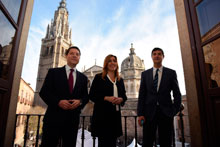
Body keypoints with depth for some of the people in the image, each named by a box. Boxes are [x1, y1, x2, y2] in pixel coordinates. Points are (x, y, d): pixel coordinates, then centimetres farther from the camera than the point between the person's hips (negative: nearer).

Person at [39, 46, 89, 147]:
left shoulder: (83, 77, 13)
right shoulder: (53, 72, 5)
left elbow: (86, 96, 11)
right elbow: (43, 92, -1)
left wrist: (80, 101, -11)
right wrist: (58, 102, -16)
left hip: (73, 119, 3)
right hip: (54, 117, -2)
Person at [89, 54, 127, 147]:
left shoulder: (120, 80, 15)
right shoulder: (99, 77, 1)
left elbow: (124, 95, 16)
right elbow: (92, 95, -4)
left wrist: (121, 99, -7)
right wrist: (106, 98, -16)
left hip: (115, 114, 4)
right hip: (102, 114, -4)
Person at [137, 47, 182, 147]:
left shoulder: (171, 73, 7)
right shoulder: (145, 74, 8)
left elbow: (177, 94, 8)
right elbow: (141, 95, 5)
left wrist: (174, 111, -3)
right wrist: (140, 114, -3)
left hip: (166, 112, 0)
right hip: (149, 112, 1)